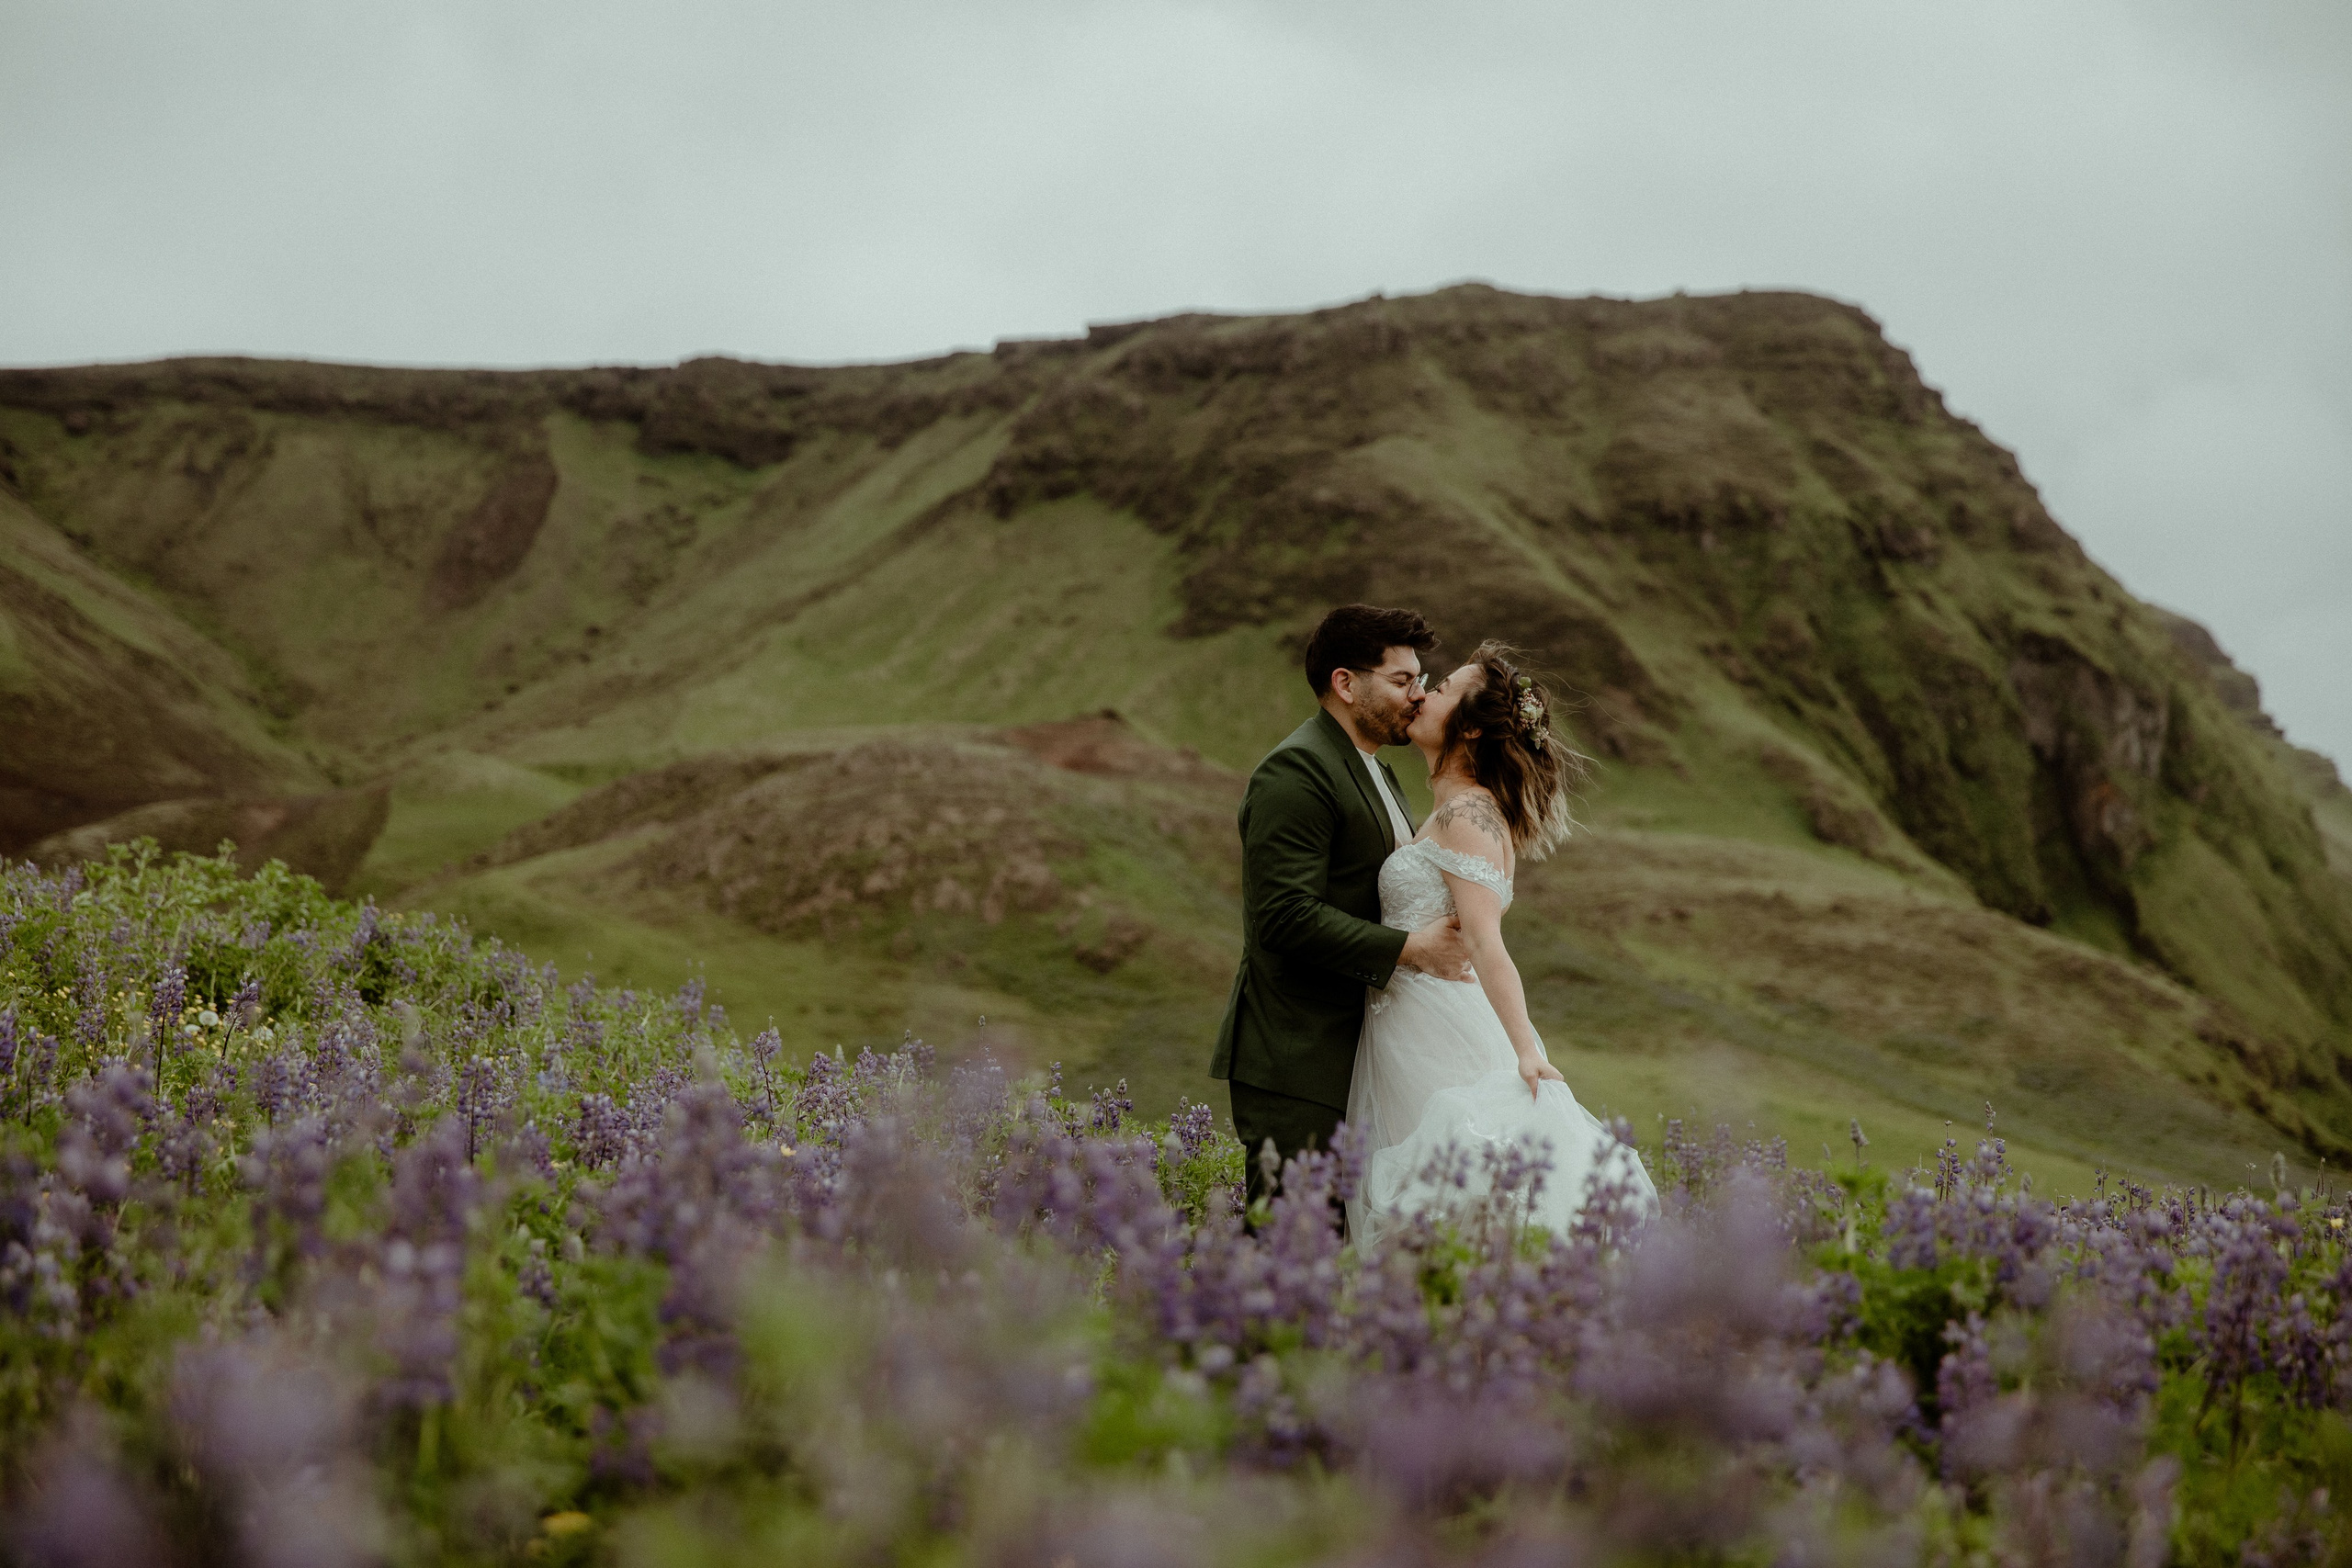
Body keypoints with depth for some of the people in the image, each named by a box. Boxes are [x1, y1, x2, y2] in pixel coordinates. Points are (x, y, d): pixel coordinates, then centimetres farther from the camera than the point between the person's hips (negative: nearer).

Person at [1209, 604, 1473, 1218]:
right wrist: (1408, 949, -19)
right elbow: (1285, 916, -22)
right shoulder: (1296, 770, -13)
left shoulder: (1371, 769, 20)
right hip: (1293, 1062, -10)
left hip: (1346, 1059, 10)